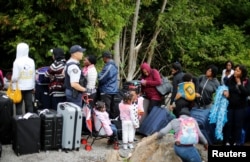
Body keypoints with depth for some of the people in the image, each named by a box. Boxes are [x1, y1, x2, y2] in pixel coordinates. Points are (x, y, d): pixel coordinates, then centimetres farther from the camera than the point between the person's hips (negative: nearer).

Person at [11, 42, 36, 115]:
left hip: (19, 87, -4)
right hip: (30, 87, 4)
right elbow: (34, 75, 4)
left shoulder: (17, 62, -15)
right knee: (29, 105, 11)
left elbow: (15, 77, -16)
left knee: (19, 106, 4)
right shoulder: (31, 61, -2)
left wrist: (12, 80, 6)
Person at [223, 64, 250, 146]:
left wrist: (239, 84, -18)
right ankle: (227, 141, 15)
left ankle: (236, 142, 17)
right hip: (229, 105, 1)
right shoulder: (229, 80, -2)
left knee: (238, 125, 6)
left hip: (240, 107, -1)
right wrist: (225, 91, -15)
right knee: (228, 124, 4)